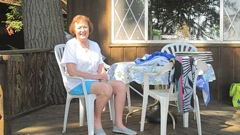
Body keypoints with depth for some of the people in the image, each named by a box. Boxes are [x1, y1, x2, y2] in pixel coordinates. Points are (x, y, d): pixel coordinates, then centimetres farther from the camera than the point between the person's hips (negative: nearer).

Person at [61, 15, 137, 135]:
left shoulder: (94, 45, 13)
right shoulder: (71, 44, -7)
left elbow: (101, 68, 9)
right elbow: (71, 71, -16)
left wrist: (103, 78, -13)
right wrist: (93, 76, -16)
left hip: (94, 81, 7)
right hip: (77, 84, -7)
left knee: (121, 86, -13)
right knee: (107, 88, -30)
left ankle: (118, 124, -10)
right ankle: (96, 121, -10)